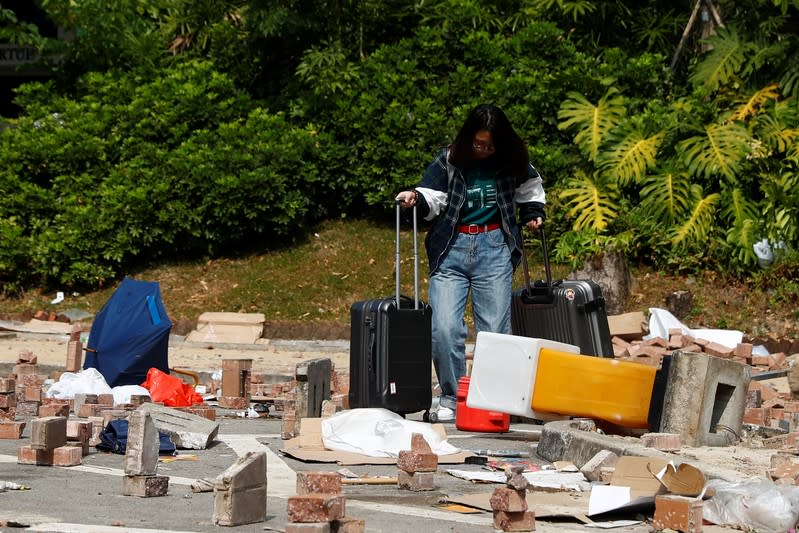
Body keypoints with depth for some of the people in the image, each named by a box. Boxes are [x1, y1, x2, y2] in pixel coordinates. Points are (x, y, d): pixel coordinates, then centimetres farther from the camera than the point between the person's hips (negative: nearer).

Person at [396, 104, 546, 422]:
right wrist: (415, 199, -28)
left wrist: (533, 213, 12)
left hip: (494, 250, 1)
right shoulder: (448, 161, -3)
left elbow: (529, 186, 24)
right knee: (444, 328, -11)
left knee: (494, 330, -1)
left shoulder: (511, 162, 3)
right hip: (451, 250, -1)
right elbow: (431, 199, -9)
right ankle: (450, 398, 2)